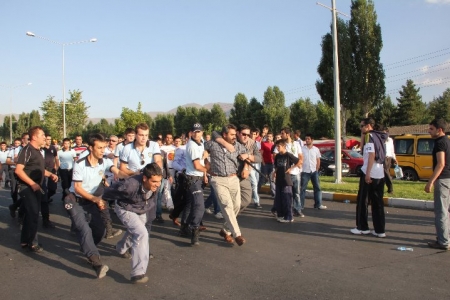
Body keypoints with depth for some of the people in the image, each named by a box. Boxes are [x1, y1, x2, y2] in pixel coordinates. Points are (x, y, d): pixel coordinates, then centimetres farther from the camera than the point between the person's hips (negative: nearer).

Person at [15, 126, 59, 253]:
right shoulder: (27, 150, -15)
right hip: (27, 187, -9)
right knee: (34, 214, -6)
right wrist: (32, 183, -24)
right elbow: (18, 170, -23)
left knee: (31, 214, 15)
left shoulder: (37, 151, 13)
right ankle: (32, 243, 5)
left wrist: (51, 174, 8)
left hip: (36, 187, 9)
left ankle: (25, 241, 26)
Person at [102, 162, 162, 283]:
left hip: (141, 210, 7)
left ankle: (121, 248, 64)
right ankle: (138, 273, -20)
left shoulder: (155, 185, -26)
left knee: (135, 231, 30)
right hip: (126, 209, -7)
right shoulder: (130, 185, -42)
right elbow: (110, 191, -23)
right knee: (142, 234, -26)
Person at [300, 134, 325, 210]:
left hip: (314, 171, 3)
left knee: (317, 188, 5)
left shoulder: (316, 149, 4)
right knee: (302, 188, 2)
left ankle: (318, 204, 14)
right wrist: (300, 169, -7)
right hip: (305, 172, -3)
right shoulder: (302, 149, -3)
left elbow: (318, 161, 10)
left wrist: (317, 169, 4)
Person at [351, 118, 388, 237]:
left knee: (362, 201, 4)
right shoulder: (377, 136, 16)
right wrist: (363, 134, 15)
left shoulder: (369, 136, -10)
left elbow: (371, 155, -18)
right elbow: (362, 147, 26)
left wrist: (367, 173, -20)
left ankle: (362, 227, 10)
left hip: (370, 173, -8)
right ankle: (379, 230, 8)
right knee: (377, 202, 9)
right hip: (380, 174, 8)